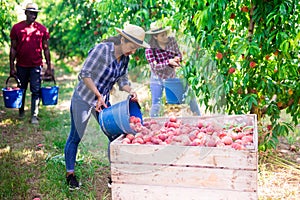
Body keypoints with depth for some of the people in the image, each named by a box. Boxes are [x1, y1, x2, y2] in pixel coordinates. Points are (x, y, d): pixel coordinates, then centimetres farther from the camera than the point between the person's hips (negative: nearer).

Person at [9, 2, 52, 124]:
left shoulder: (42, 29, 0)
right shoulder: (17, 28, -1)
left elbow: (46, 49, 4)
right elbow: (13, 49, 2)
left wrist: (49, 67, 1)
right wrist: (12, 67, -1)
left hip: (36, 66, -1)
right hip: (21, 66, 1)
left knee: (36, 91, -2)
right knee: (21, 90, 13)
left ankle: (34, 116, 4)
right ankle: (21, 111, 32)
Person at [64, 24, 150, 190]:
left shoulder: (125, 58, 1)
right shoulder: (102, 50, -21)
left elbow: (123, 81, 8)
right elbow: (84, 74, -21)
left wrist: (130, 92, -13)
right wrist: (99, 96, -23)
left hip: (103, 101, 7)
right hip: (83, 99, -7)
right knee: (75, 137, 5)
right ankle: (70, 174, 22)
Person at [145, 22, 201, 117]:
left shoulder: (172, 40, -9)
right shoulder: (149, 49, -20)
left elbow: (179, 54, -1)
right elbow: (154, 66, -25)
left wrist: (177, 58, -25)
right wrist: (169, 62, -39)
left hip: (172, 76, 4)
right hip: (158, 80, -3)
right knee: (156, 104, -2)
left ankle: (198, 117, 24)